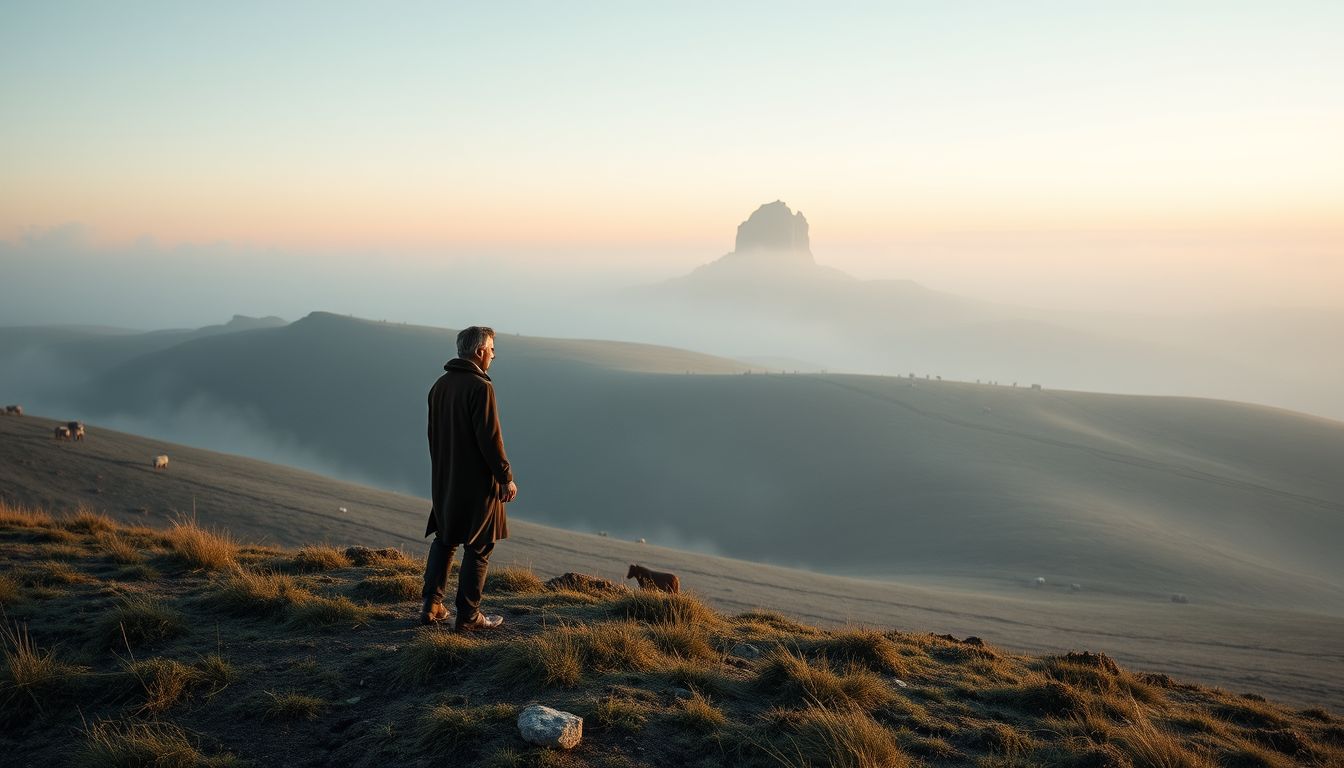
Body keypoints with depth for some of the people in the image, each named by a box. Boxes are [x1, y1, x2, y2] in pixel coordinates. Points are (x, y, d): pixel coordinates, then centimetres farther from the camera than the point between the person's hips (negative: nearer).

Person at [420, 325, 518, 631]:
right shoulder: (480, 386, -17)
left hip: (444, 480, 8)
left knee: (444, 540, 19)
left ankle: (431, 607, 19)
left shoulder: (439, 385, 9)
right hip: (478, 481, -8)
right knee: (479, 548, 2)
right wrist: (507, 478, -13)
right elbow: (490, 438, -20)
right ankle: (468, 617, 6)